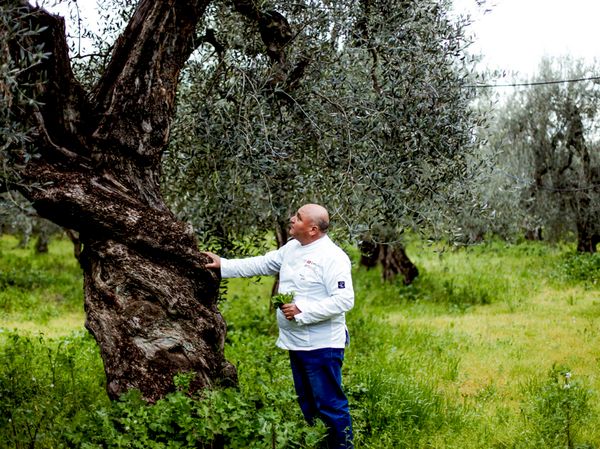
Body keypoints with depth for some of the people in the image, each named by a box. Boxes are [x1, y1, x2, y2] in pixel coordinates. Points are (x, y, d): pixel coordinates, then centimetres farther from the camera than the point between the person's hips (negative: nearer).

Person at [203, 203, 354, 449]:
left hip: (321, 346, -9)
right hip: (296, 343, 9)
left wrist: (302, 310, -23)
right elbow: (262, 264, 18)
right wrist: (224, 265, 12)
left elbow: (344, 299, -24)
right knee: (307, 405, 18)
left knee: (330, 406, -4)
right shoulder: (292, 248, 10)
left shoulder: (332, 257, -18)